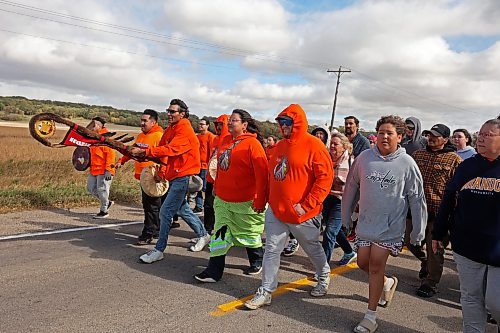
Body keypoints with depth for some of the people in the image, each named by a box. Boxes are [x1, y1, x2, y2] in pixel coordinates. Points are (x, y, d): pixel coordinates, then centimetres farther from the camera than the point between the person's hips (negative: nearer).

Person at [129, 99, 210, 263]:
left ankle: (159, 250, 2)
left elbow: (170, 150, -29)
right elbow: (162, 149, 8)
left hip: (183, 177, -10)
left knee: (165, 211, -9)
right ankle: (203, 235, 37)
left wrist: (144, 151, -33)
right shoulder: (170, 129, 11)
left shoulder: (185, 130, -17)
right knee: (182, 209, 20)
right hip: (173, 176, 10)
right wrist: (161, 171, -5)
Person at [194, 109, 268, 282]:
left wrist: (260, 201, -19)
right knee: (220, 235, 6)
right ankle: (214, 271, 15)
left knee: (248, 234, 13)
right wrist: (217, 187, 19)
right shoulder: (226, 141, 7)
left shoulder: (252, 144, -15)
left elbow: (262, 174, -19)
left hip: (245, 202, -6)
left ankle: (257, 262, 38)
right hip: (222, 200, 6)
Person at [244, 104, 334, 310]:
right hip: (276, 210, 5)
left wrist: (307, 205, -20)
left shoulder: (313, 145, -14)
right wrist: (270, 199, 13)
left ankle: (324, 277, 44)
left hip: (302, 213, -5)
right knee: (271, 250, 5)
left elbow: (325, 177, -17)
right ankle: (265, 292, 16)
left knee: (312, 248, 17)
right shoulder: (280, 146, 8)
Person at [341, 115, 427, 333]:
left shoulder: (407, 163, -8)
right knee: (363, 263, 11)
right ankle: (388, 283, 42)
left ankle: (371, 316, 14)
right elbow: (351, 188, 8)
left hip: (390, 225, -4)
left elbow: (416, 198, -3)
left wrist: (418, 231, -1)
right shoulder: (364, 158, -2)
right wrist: (346, 217, 12)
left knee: (376, 266, -1)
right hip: (365, 222, 4)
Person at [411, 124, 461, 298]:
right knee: (411, 241, 14)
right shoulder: (417, 155, 10)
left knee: (434, 249, 3)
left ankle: (430, 283, 18)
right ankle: (426, 262, 43)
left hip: (438, 213, -5)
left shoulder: (454, 159, -3)